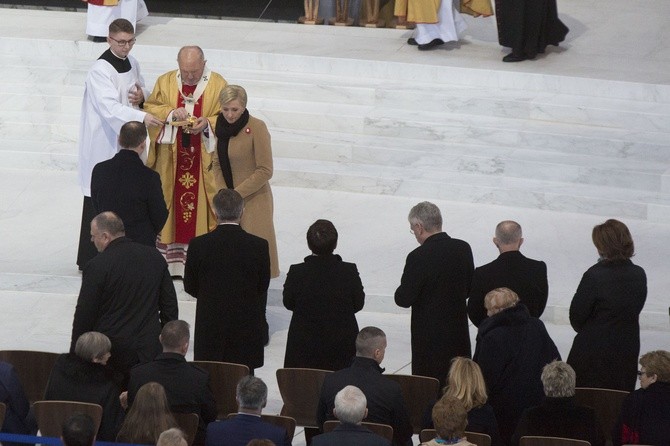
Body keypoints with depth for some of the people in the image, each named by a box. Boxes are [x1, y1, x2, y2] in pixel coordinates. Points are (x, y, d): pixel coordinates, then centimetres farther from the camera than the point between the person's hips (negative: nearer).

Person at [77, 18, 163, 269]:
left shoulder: (131, 63, 7)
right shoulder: (100, 70, -19)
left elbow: (143, 89, 23)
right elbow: (110, 107, -31)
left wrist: (142, 96, -3)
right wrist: (142, 117, -43)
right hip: (103, 143, -8)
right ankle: (89, 259, 2)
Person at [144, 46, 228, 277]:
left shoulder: (218, 85, -2)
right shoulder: (165, 81, 4)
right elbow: (150, 108, 3)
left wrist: (207, 124, -19)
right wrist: (171, 113, -16)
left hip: (204, 161, -2)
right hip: (170, 160, 2)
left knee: (201, 208, -1)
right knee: (169, 207, 3)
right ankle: (170, 257, 10)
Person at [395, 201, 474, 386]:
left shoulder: (418, 257, -20)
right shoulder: (463, 249, -1)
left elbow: (404, 299, -15)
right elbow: (469, 289, 9)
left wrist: (401, 290, 5)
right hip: (459, 331, 6)